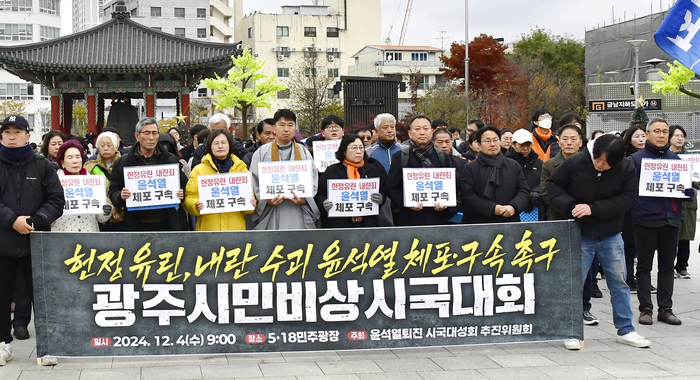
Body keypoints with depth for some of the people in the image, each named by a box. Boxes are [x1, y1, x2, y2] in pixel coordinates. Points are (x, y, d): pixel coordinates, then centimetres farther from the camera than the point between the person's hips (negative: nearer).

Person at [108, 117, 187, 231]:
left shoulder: (171, 160, 9)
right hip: (136, 226, -1)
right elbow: (113, 191, 7)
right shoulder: (122, 163, 7)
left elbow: (183, 185, 15)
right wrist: (121, 196, -15)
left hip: (165, 225, 1)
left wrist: (180, 194, -8)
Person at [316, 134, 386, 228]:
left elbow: (384, 191, 13)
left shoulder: (372, 170, 14)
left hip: (367, 223, 2)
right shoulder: (332, 171, 8)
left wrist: (380, 199, -9)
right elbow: (319, 194, 6)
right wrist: (324, 204, -15)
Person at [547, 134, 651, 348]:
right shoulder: (574, 163, -12)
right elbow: (553, 186, -3)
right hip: (580, 235, -2)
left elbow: (627, 199, -13)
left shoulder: (626, 169, -9)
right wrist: (570, 206, -19)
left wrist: (594, 209, -22)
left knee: (619, 282, 8)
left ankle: (625, 330, 19)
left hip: (611, 235, 2)